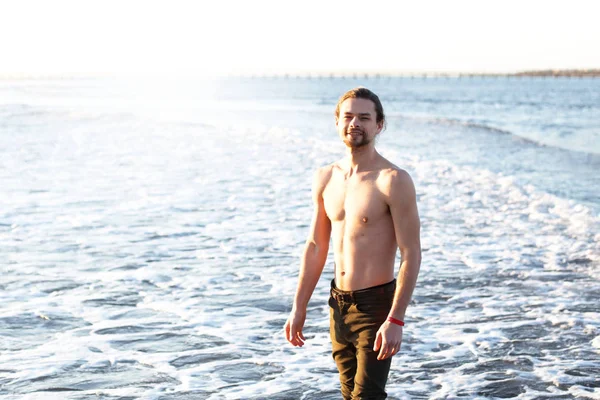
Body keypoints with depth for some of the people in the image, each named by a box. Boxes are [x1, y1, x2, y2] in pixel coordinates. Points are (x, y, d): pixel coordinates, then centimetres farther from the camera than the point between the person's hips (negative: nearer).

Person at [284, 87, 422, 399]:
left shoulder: (393, 181, -14)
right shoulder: (325, 179, 7)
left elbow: (411, 255, -16)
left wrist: (395, 320, -21)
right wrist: (299, 307, 12)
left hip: (375, 304, -7)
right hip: (339, 304, 7)